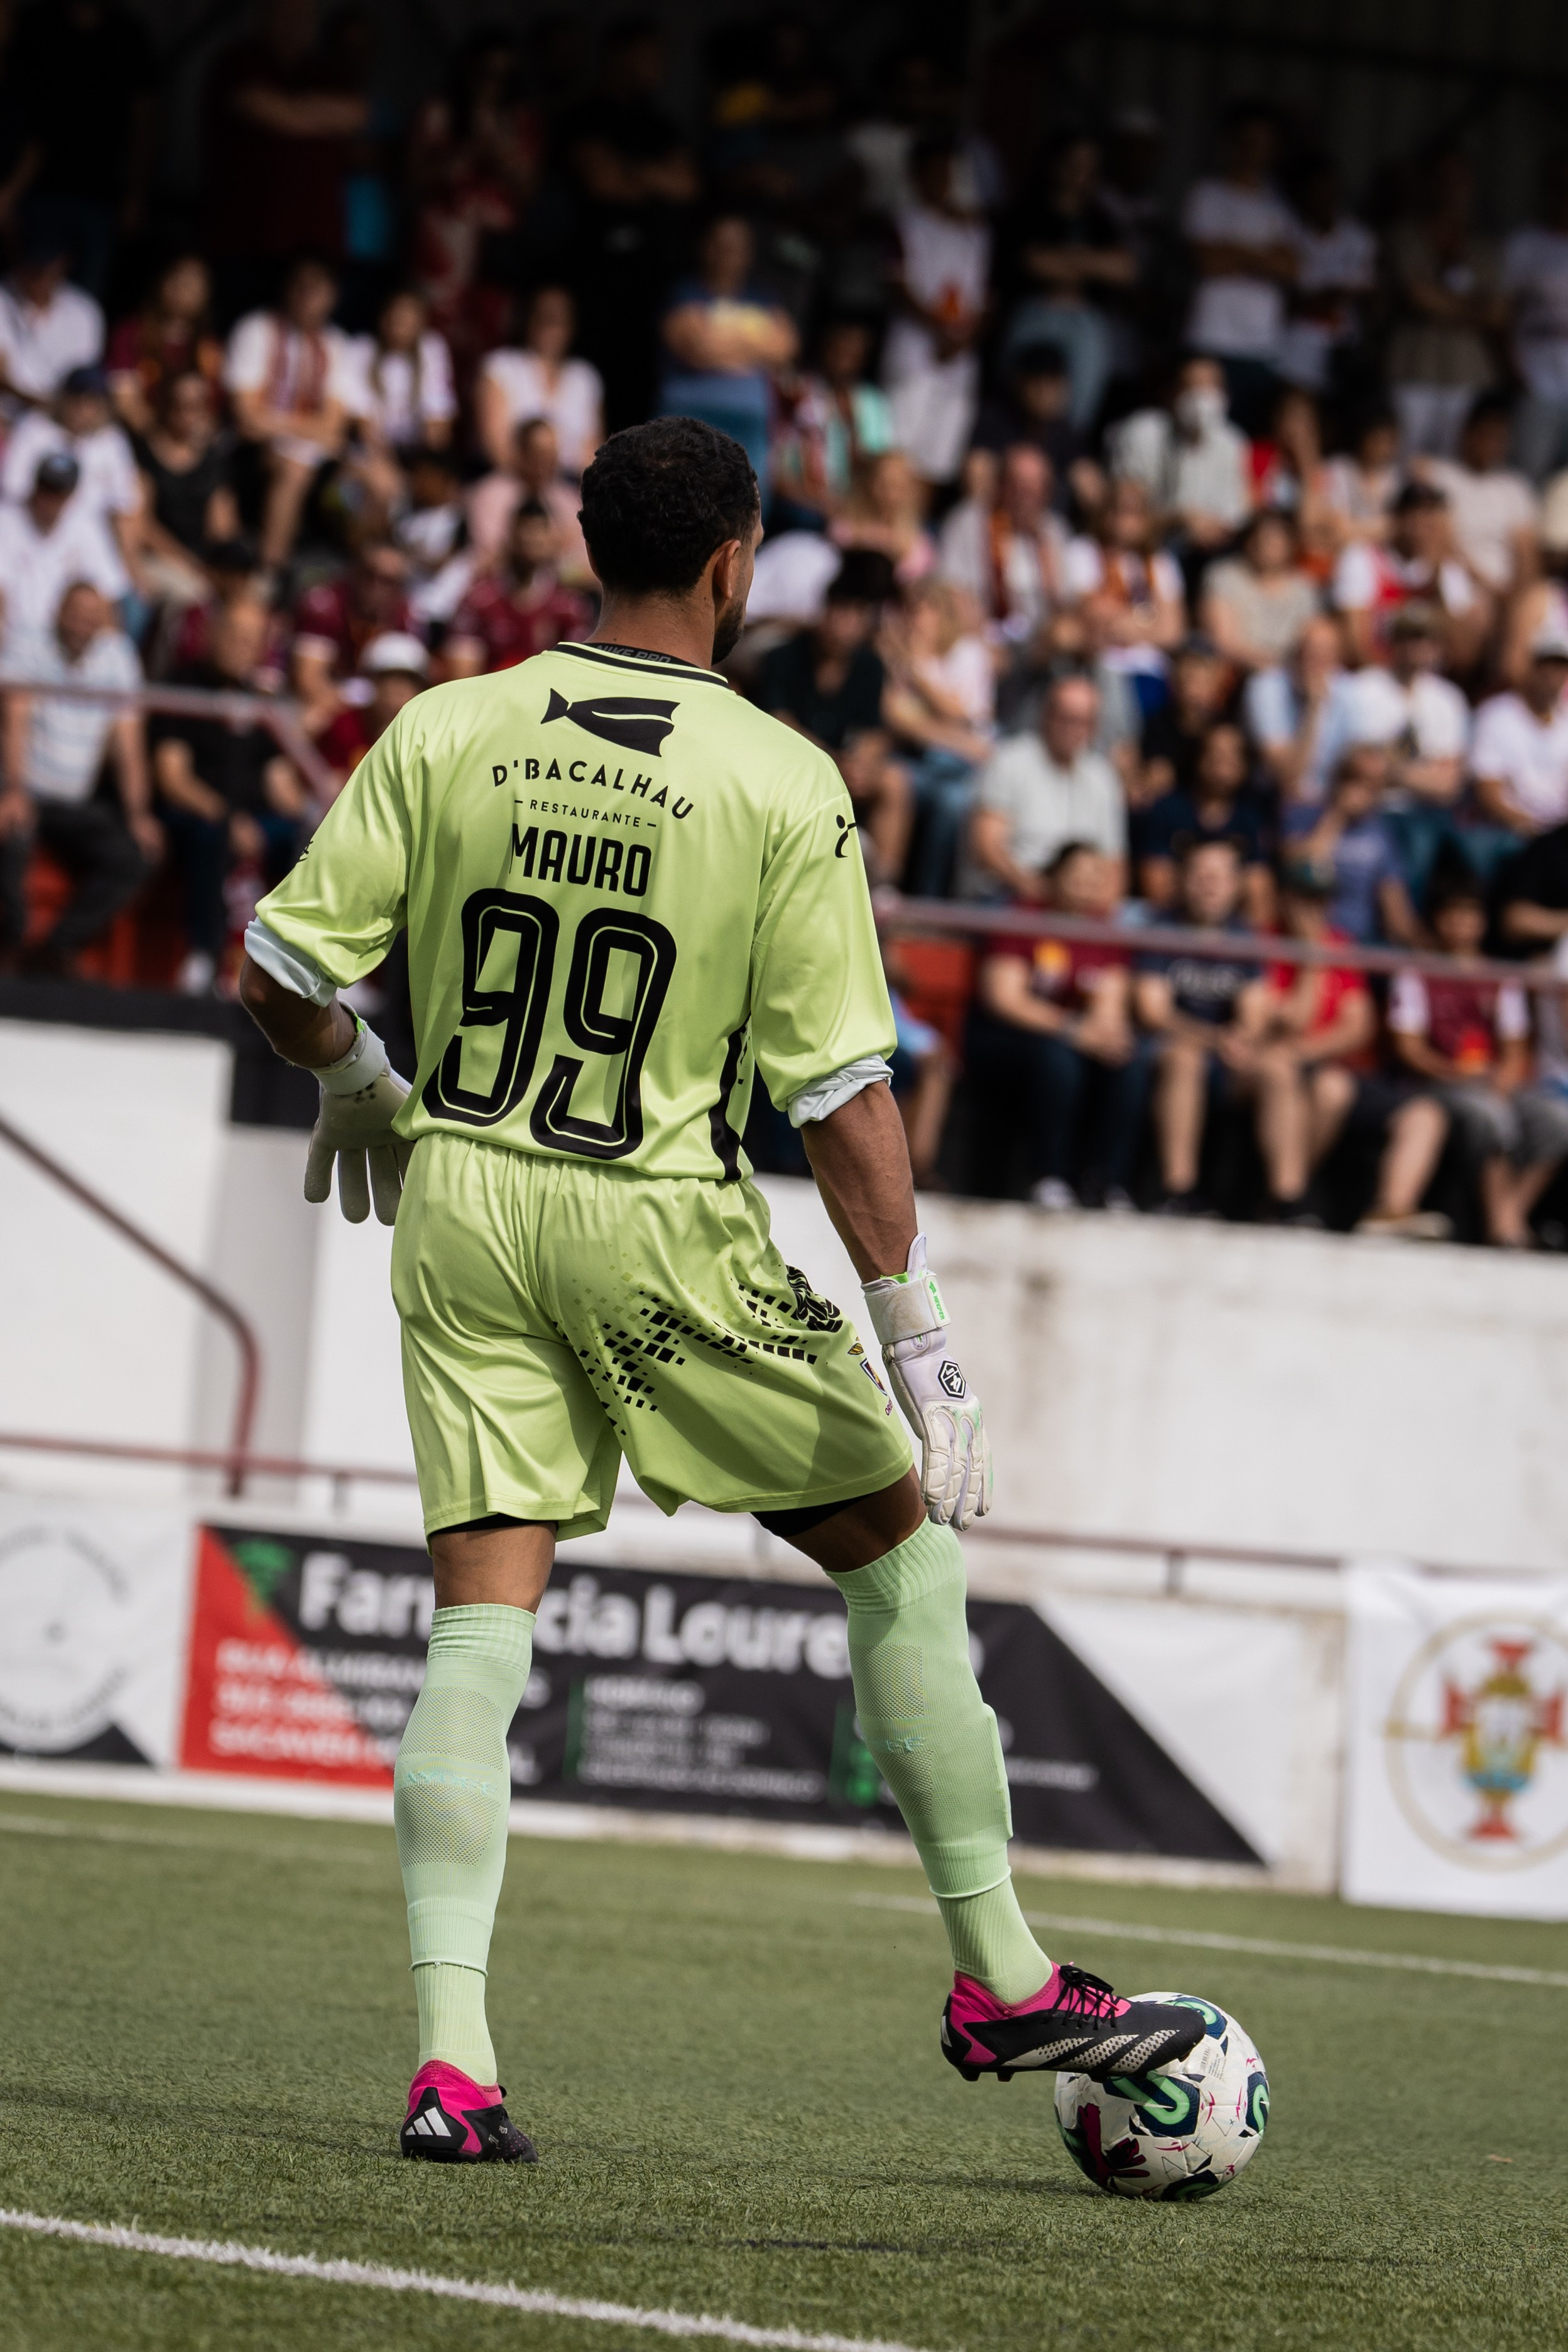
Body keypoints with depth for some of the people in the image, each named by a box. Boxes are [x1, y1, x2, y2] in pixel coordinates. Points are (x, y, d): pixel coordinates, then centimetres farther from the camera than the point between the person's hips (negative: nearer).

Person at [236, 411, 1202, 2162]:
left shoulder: (446, 734, -1)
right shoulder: (786, 786, -9)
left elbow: (283, 969, 1)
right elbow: (841, 1088, -11)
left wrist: (360, 1086, 22)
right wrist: (914, 1329, -5)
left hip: (460, 1199, 3)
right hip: (660, 1227, -3)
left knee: (481, 1624, 5)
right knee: (903, 1551, 14)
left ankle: (449, 2052, -6)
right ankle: (999, 1980, 19)